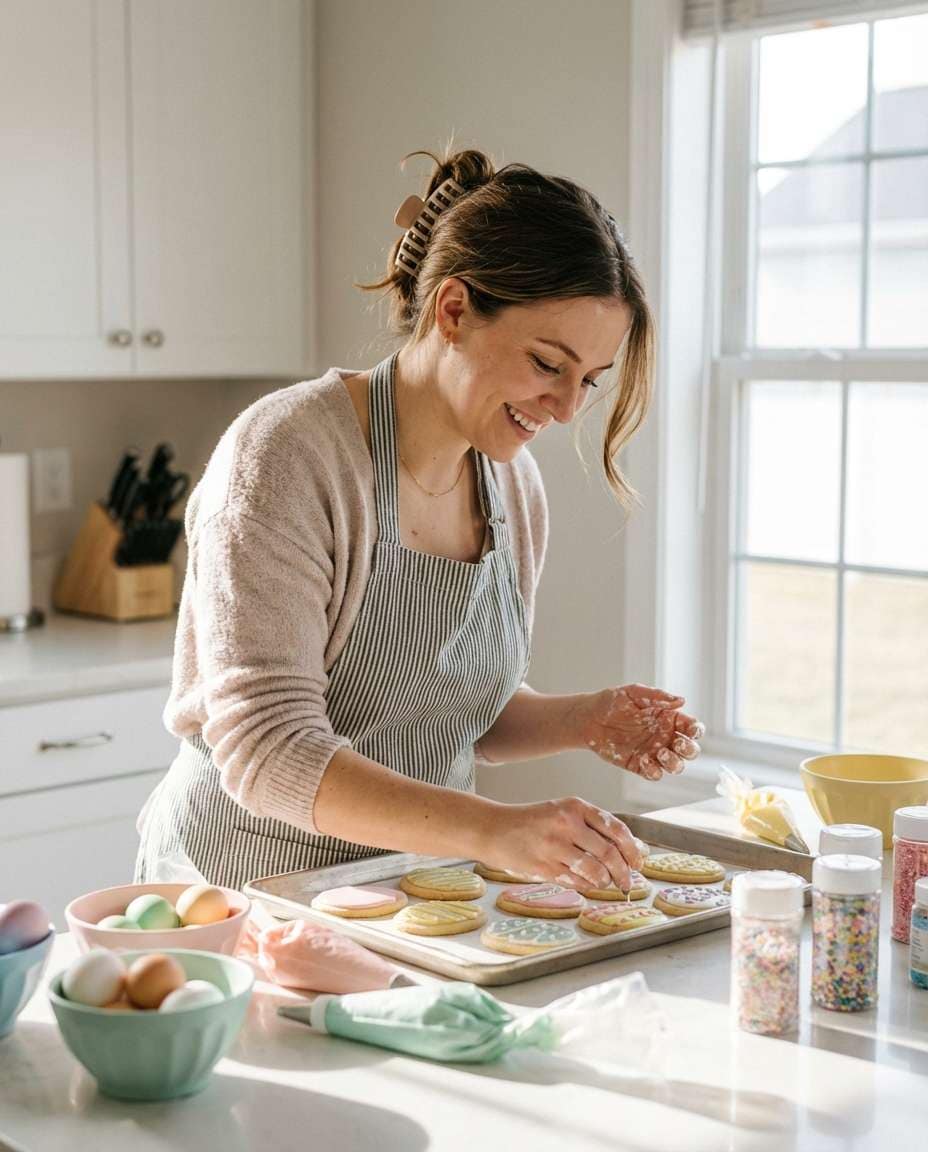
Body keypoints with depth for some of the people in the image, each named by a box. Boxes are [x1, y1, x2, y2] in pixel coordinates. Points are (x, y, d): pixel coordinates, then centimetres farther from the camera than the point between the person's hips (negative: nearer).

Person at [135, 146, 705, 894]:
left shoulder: (513, 482, 3)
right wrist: (492, 829, -36)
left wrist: (584, 720, -4)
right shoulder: (286, 455, -18)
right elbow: (266, 752, -25)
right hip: (250, 883, -3)